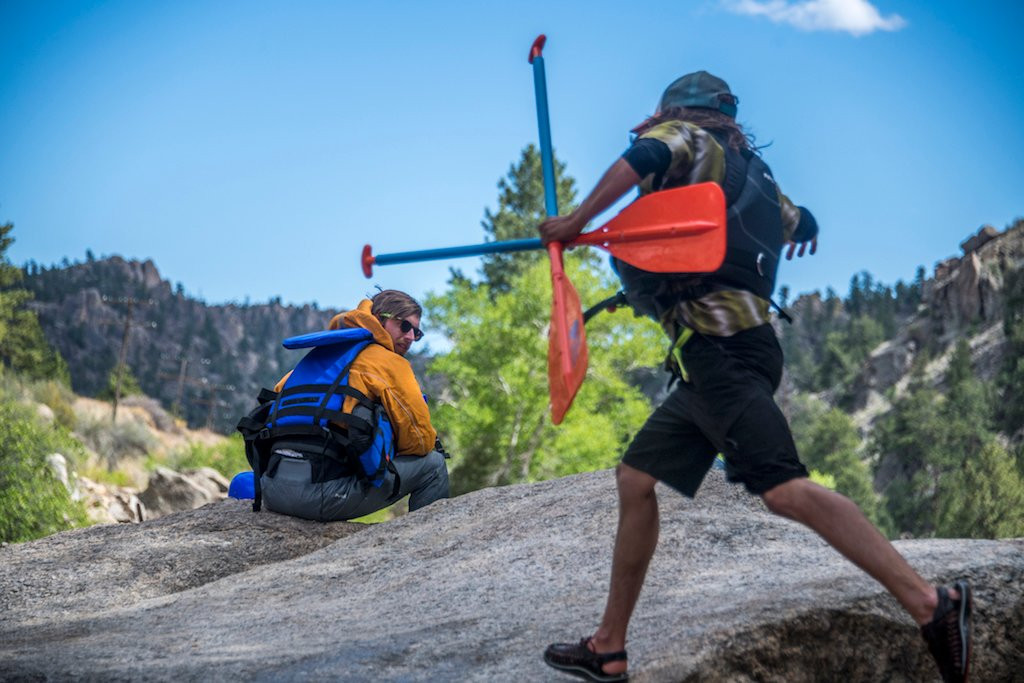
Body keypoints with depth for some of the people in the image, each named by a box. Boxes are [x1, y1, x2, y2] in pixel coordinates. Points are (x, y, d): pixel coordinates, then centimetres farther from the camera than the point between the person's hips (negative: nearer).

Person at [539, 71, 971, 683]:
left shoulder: (688, 138, 4)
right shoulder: (750, 171, 25)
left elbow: (644, 157, -19)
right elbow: (801, 225, 42)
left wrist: (576, 222, -10)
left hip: (722, 350, -10)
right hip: (714, 359, 10)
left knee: (784, 489, -22)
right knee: (635, 479, 12)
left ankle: (930, 604, -27)